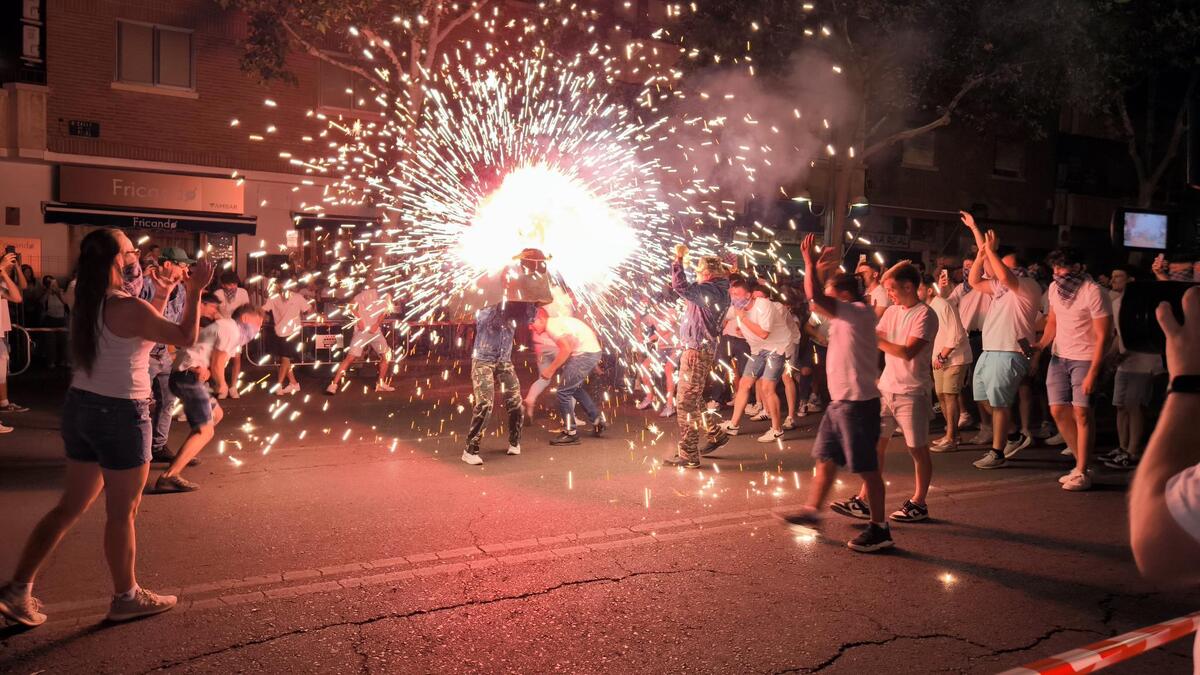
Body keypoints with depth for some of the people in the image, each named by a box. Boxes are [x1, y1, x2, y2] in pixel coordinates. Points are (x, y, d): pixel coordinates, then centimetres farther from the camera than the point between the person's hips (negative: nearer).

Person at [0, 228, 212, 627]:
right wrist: (195, 292, -5)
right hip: (120, 415, -8)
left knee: (71, 506, 19)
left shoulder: (85, 305, 7)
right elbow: (186, 338, -11)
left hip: (80, 408, 8)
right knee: (122, 512, 7)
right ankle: (126, 597, 21)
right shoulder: (129, 308, -19)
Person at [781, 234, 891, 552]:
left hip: (858, 402, -10)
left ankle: (879, 530, 6)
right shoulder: (845, 317, 13)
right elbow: (818, 301, 24)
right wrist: (823, 269, 15)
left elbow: (816, 298, -27)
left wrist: (811, 263, -17)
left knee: (867, 467, -2)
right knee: (826, 458, 17)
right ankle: (812, 511, 29)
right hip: (839, 401, 10)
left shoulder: (859, 312, -15)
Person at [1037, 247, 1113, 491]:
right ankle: (1081, 462, 19)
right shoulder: (1054, 288, 5)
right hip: (1059, 356, 6)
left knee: (1081, 412, -8)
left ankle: (1083, 472, 0)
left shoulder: (1094, 292, -16)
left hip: (1085, 359, -6)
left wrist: (1092, 373, -20)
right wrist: (1042, 344, -1)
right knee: (1058, 410, 4)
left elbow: (1102, 337, -16)